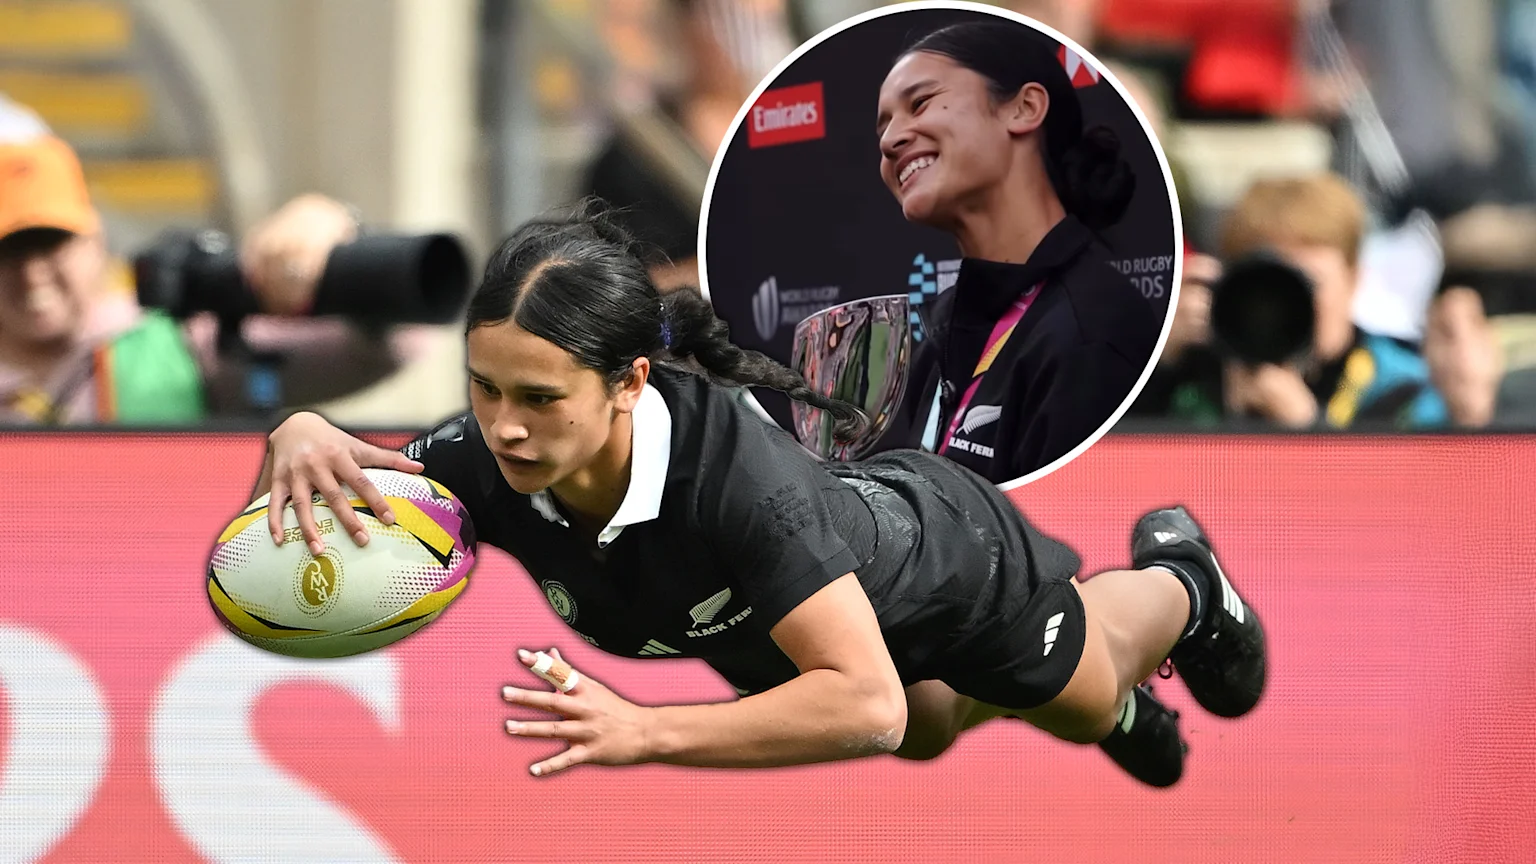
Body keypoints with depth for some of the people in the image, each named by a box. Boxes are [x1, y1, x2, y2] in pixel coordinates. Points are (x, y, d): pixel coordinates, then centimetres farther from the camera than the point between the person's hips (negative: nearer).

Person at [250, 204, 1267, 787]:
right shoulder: (493, 461, -36)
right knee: (928, 738, 38)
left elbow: (868, 705, -55)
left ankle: (1175, 577, 62)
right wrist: (302, 442, -48)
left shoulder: (737, 471, -50)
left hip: (941, 541, -4)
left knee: (1086, 702, 31)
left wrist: (647, 732, -64)